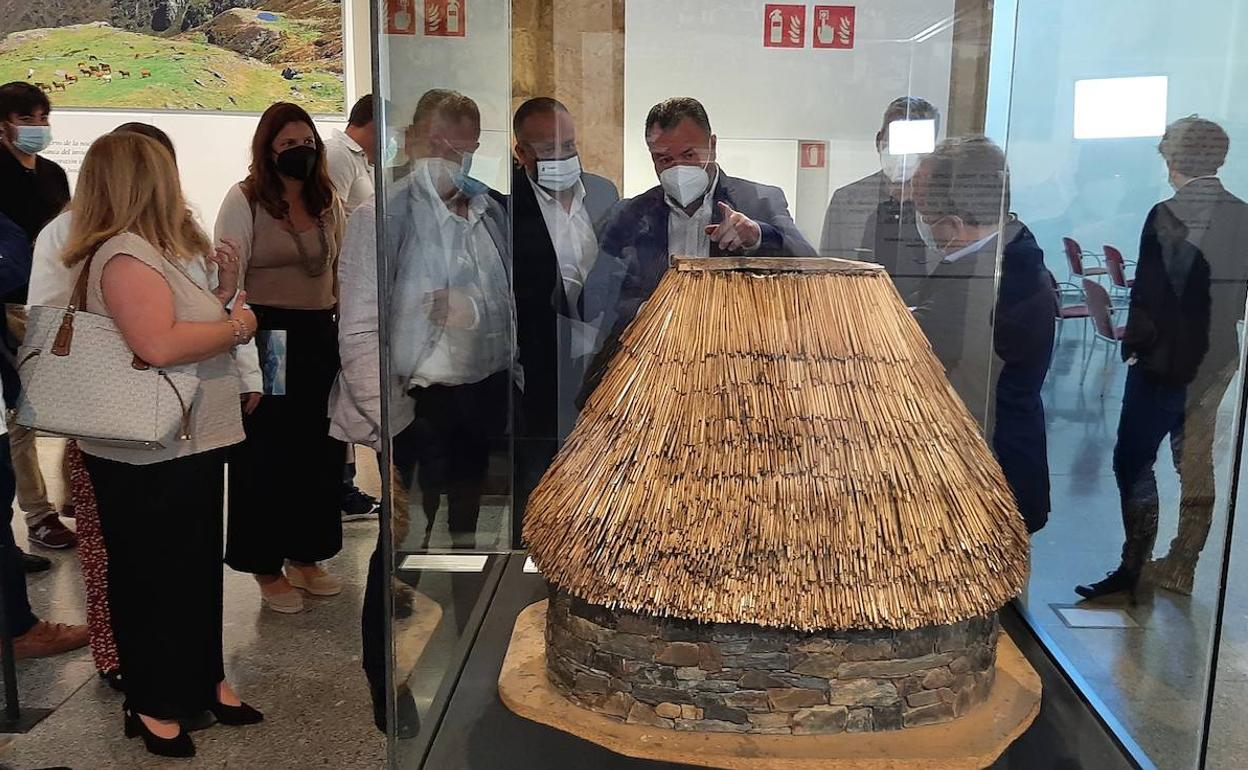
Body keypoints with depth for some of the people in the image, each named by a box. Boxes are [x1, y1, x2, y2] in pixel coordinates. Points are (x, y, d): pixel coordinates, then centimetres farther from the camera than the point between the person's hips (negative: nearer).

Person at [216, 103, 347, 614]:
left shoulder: (328, 200, 9)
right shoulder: (244, 200, -6)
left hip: (320, 336, 5)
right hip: (267, 337, -5)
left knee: (320, 452, 11)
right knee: (264, 457, 4)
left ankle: (305, 556, 28)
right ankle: (267, 569, 19)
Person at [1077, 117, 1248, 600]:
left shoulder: (1168, 215, -16)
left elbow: (1149, 294, -17)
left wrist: (1133, 343, -3)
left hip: (1167, 360, -7)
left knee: (1133, 461, -1)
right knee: (1197, 466, 13)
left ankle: (1134, 570, 1)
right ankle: (1179, 569, 23)